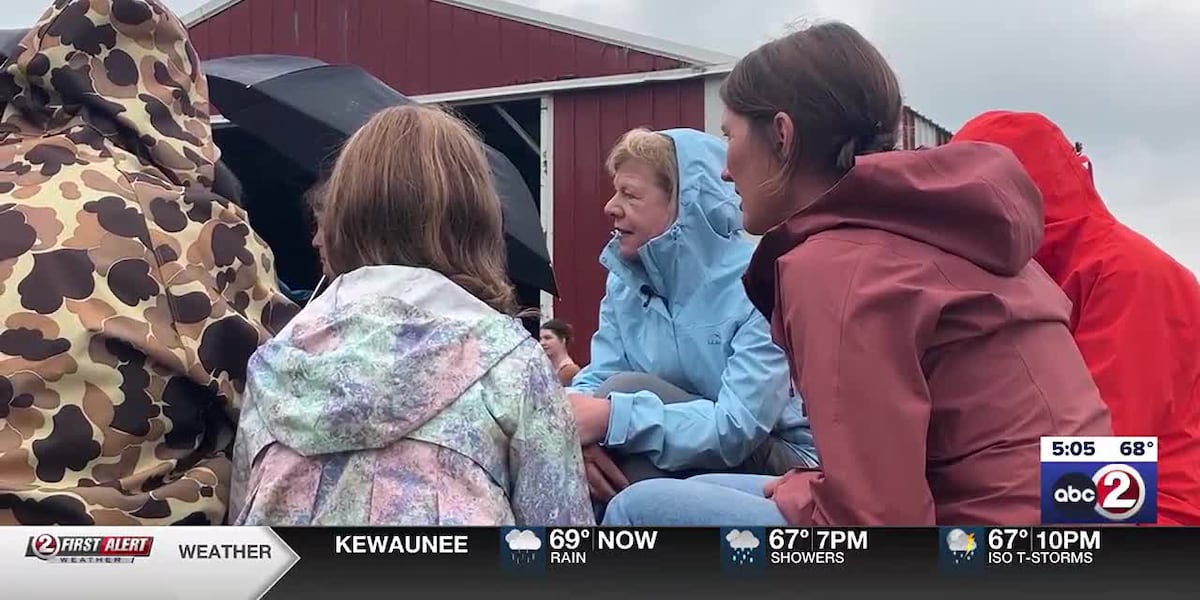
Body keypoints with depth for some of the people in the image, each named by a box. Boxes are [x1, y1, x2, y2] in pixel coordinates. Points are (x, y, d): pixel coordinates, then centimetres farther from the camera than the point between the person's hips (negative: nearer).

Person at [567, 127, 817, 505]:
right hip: (670, 473, 6)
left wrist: (612, 416, -35)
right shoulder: (625, 280, 3)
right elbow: (596, 381, -3)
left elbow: (737, 427, -28)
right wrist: (579, 432, -28)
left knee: (627, 392, -24)